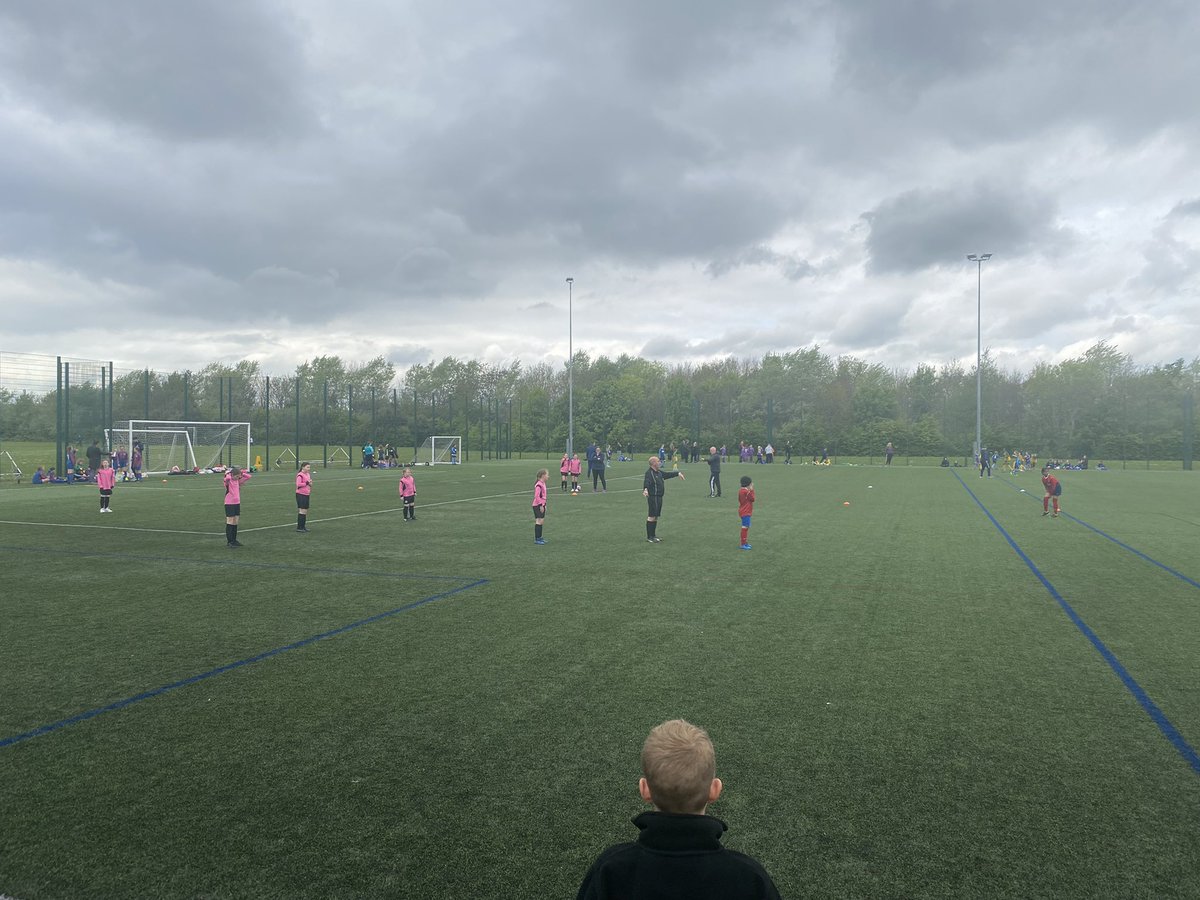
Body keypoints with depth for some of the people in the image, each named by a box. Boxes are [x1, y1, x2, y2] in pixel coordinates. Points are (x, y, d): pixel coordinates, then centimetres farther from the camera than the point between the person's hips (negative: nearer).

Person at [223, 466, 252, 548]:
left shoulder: (238, 480, 7)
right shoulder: (228, 480, -11)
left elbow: (248, 476, 11)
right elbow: (227, 478, -35)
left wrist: (241, 473, 0)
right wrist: (229, 473, -15)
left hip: (237, 503, 6)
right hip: (229, 504, -6)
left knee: (235, 523, 10)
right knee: (230, 523, -3)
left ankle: (234, 540, 18)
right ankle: (230, 541, 0)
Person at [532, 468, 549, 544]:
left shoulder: (543, 484, 12)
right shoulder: (538, 485, -19)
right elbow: (537, 496, -22)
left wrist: (544, 505, 20)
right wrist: (541, 506, -21)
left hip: (542, 505, 10)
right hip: (538, 506, -10)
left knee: (542, 521, 13)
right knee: (539, 521, -8)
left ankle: (539, 537, 21)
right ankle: (536, 539, -5)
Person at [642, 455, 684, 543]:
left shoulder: (659, 472, 15)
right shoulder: (649, 473, -16)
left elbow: (668, 474, 32)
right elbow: (646, 482, -34)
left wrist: (678, 473, 40)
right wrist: (645, 489, -53)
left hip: (659, 497, 10)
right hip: (653, 497, -10)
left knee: (655, 517, 15)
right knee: (651, 517, -8)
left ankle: (653, 535, 24)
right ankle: (649, 537, -5)